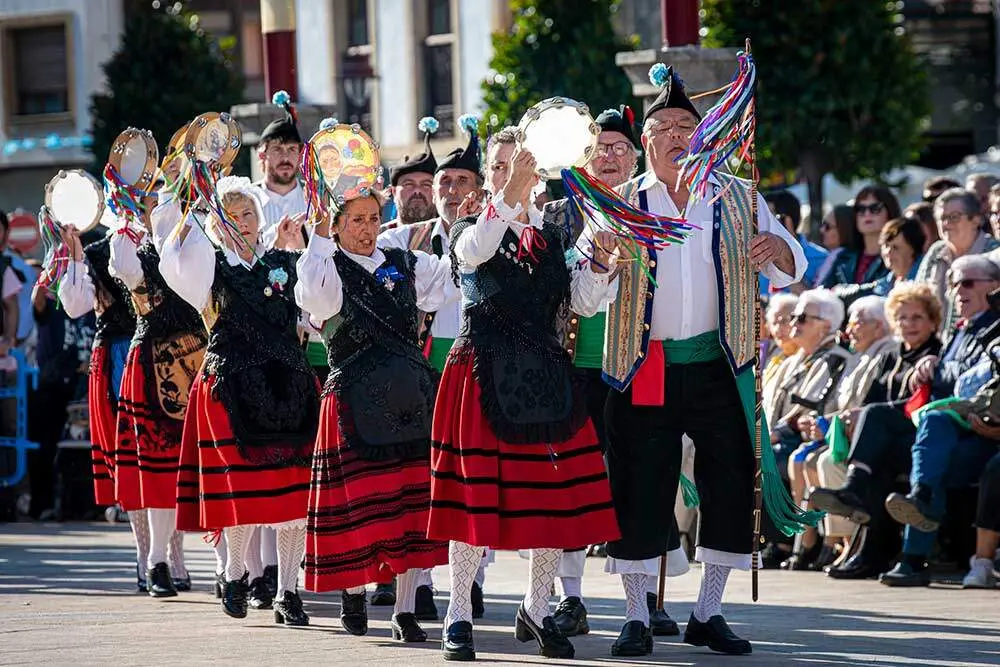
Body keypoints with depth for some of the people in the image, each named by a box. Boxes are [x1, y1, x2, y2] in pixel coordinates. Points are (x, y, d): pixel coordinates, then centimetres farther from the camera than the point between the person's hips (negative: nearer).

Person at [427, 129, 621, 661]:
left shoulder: (553, 238, 14)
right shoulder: (469, 229, 3)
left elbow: (584, 302, 4)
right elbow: (473, 252, -23)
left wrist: (600, 263, -15)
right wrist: (508, 196, -36)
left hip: (545, 377, 4)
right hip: (483, 373, -4)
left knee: (555, 492, 1)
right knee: (476, 491, -6)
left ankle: (537, 608, 16)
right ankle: (459, 615, 2)